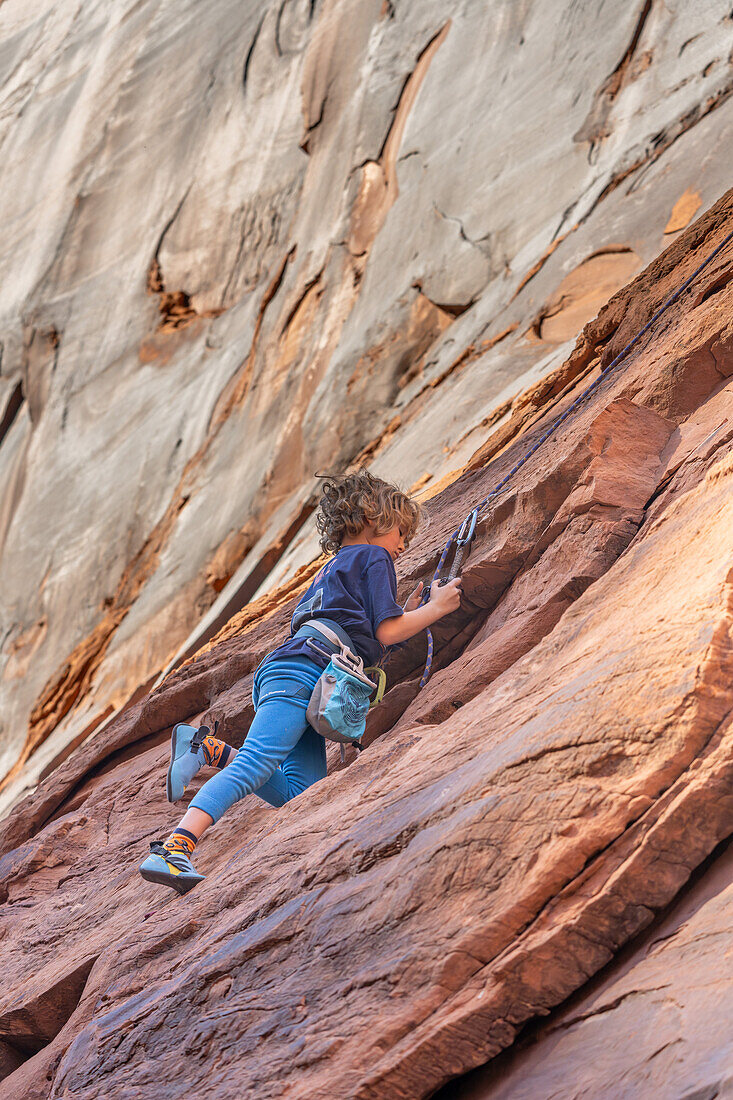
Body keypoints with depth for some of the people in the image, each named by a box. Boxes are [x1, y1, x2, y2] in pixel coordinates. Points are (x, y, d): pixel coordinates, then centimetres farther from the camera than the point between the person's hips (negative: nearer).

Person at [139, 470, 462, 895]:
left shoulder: (334, 567, 36)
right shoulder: (374, 558, 10)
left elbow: (367, 630, 36)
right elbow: (385, 633, 1)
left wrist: (404, 614, 35)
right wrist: (435, 609, 14)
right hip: (301, 672, -9)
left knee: (300, 794, -6)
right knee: (255, 764, -26)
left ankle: (209, 749, -7)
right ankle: (174, 848, -41)